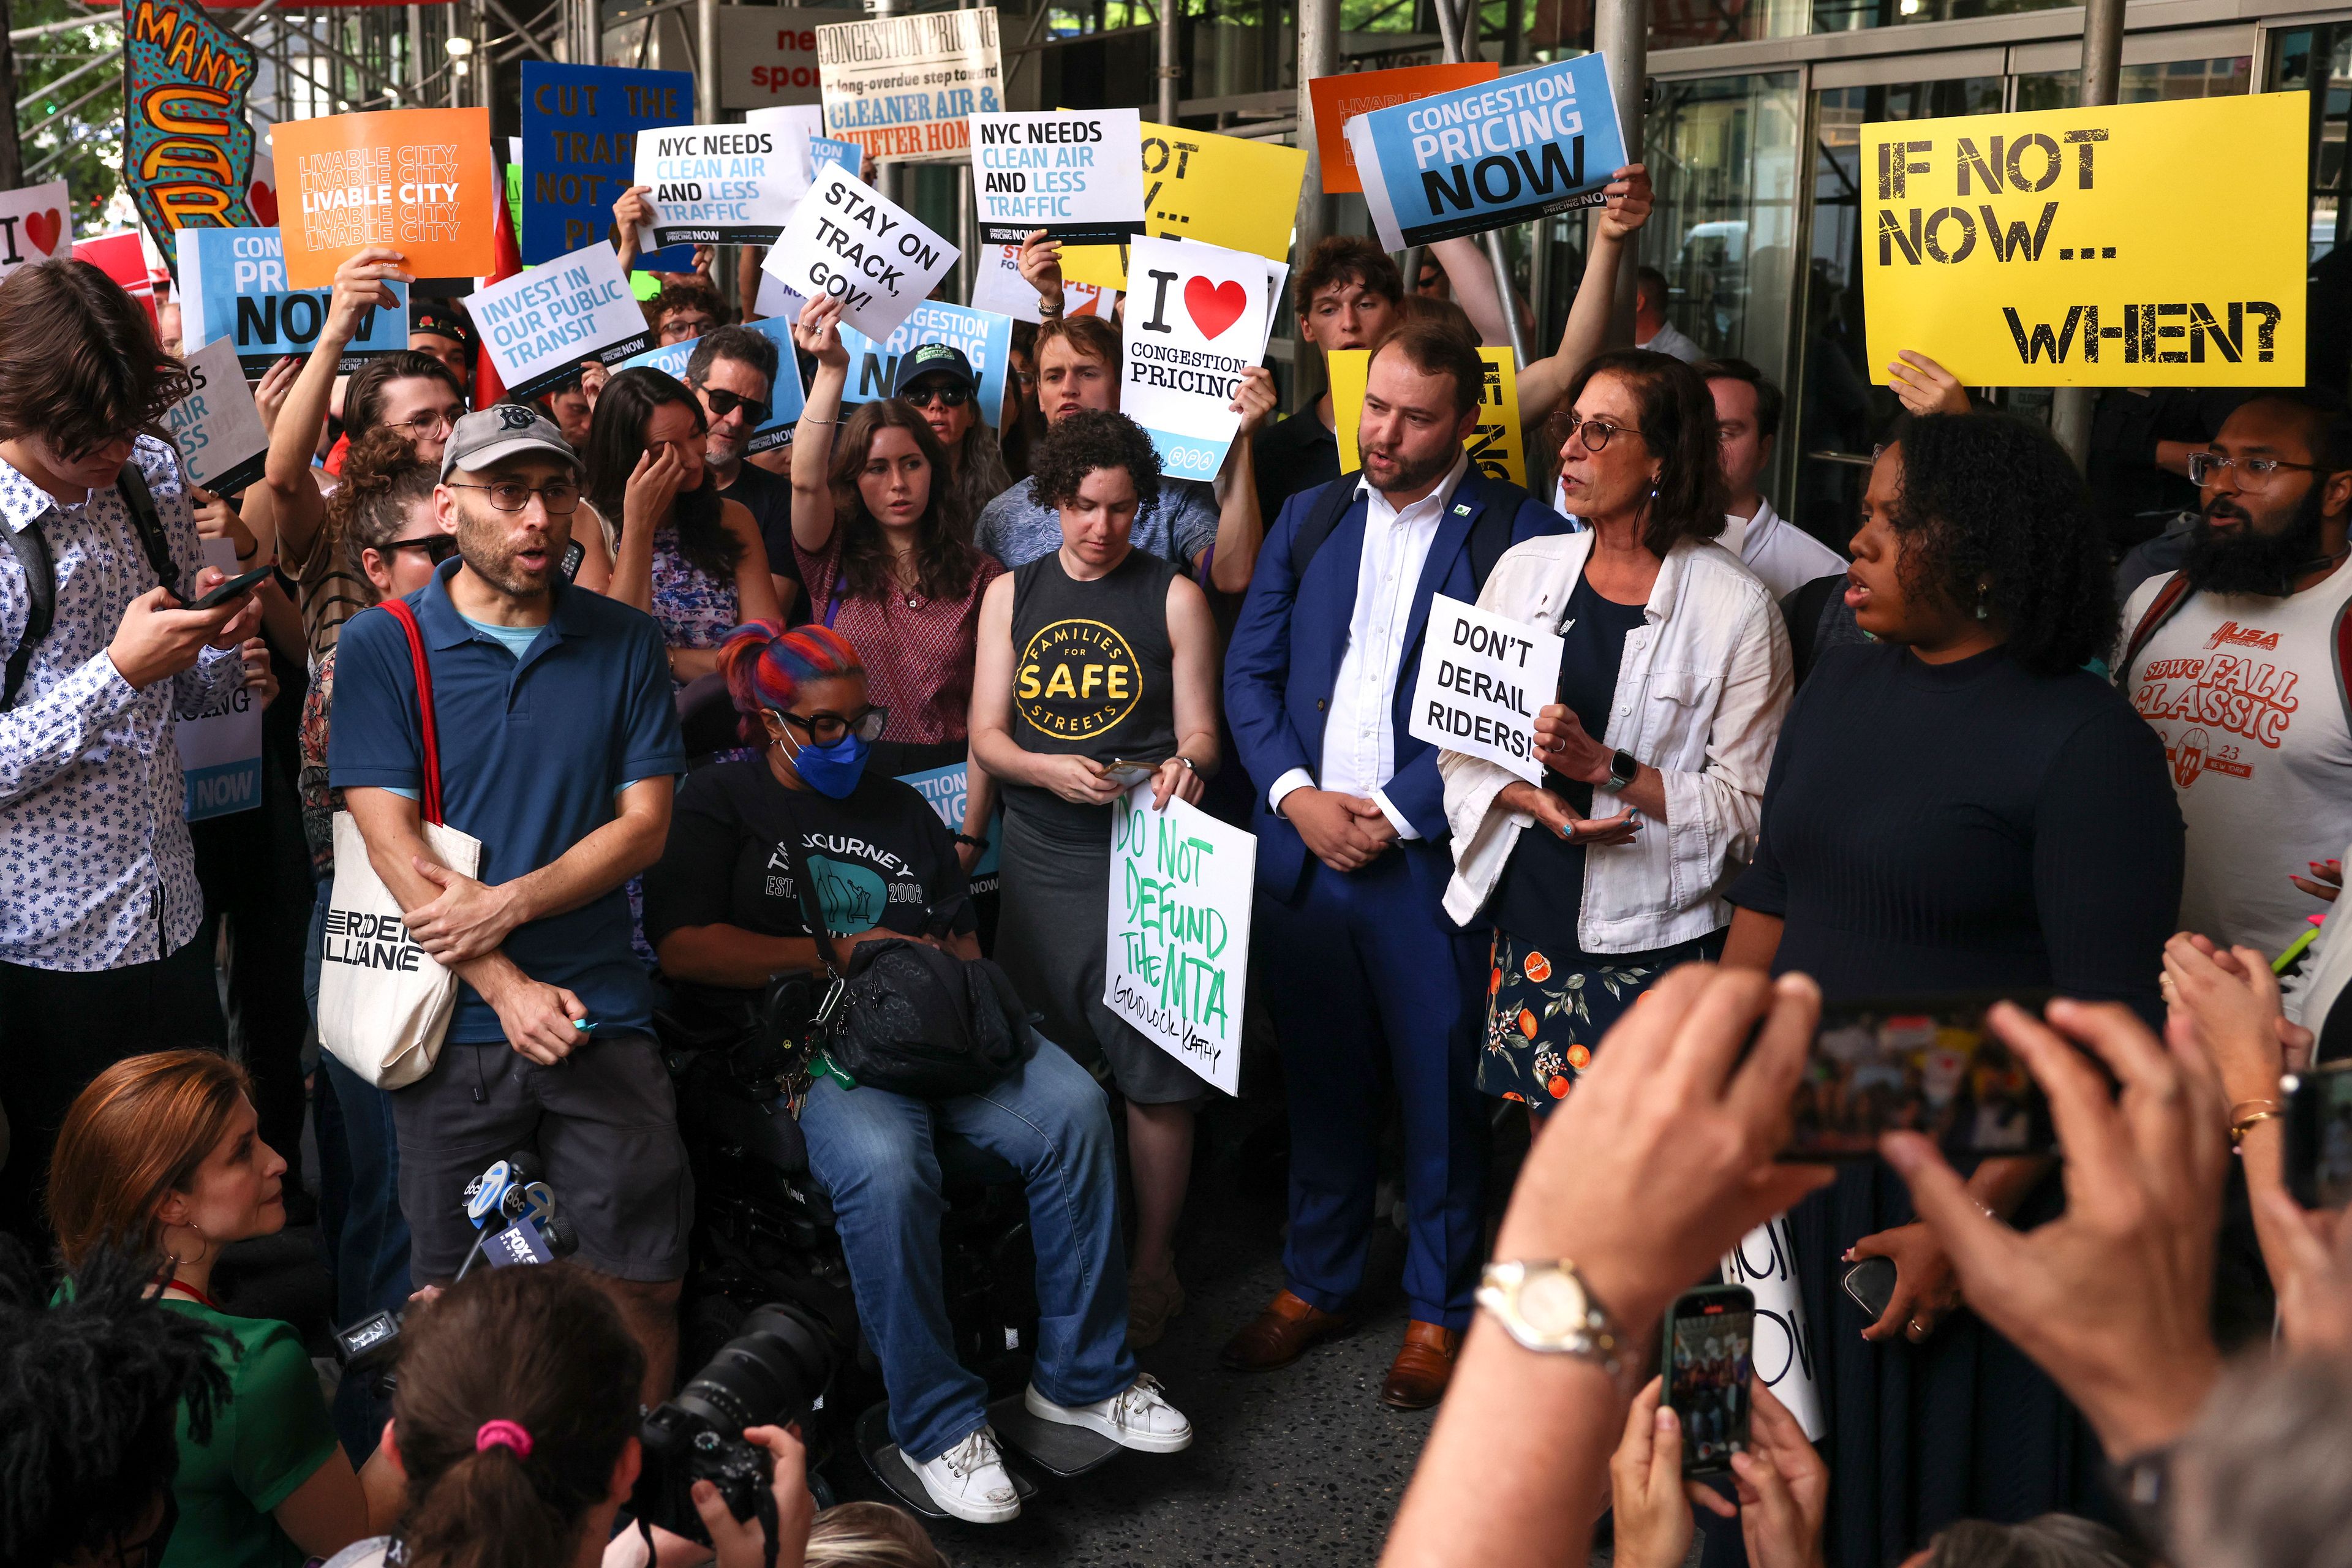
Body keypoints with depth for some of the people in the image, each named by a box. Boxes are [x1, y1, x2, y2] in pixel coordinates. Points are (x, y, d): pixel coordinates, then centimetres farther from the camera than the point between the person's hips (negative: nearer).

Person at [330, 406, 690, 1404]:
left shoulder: (625, 645, 6)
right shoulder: (382, 645, 0)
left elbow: (644, 826, 2)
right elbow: (393, 844, -6)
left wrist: (510, 903, -13)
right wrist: (506, 987, -13)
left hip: (603, 1014, 1)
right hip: (456, 1023, -1)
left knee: (645, 1286, 5)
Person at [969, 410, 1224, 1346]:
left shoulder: (1174, 599, 4)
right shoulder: (1012, 594, 11)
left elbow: (1200, 735, 4)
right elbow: (986, 735, 7)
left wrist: (1185, 766, -20)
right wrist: (1050, 769, -14)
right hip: (1039, 857, 3)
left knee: (1155, 1072, -3)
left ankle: (1151, 1263, 14)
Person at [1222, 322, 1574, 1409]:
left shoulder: (1519, 535, -4)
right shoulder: (1309, 518, 11)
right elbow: (1249, 669, 9)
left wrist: (1396, 814, -13)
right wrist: (1295, 794, -6)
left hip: (1430, 860, -4)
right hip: (1301, 848, 4)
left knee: (1441, 1091, 6)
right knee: (1321, 1079, 15)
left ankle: (1441, 1308, 23)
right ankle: (1314, 1283, 31)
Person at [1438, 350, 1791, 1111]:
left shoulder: (1738, 610, -6)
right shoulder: (1525, 569, 8)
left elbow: (1748, 805, -9)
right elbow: (1461, 747, 8)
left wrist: (1607, 768, -18)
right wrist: (1532, 799, -11)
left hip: (1655, 948, -4)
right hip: (1526, 928, 4)